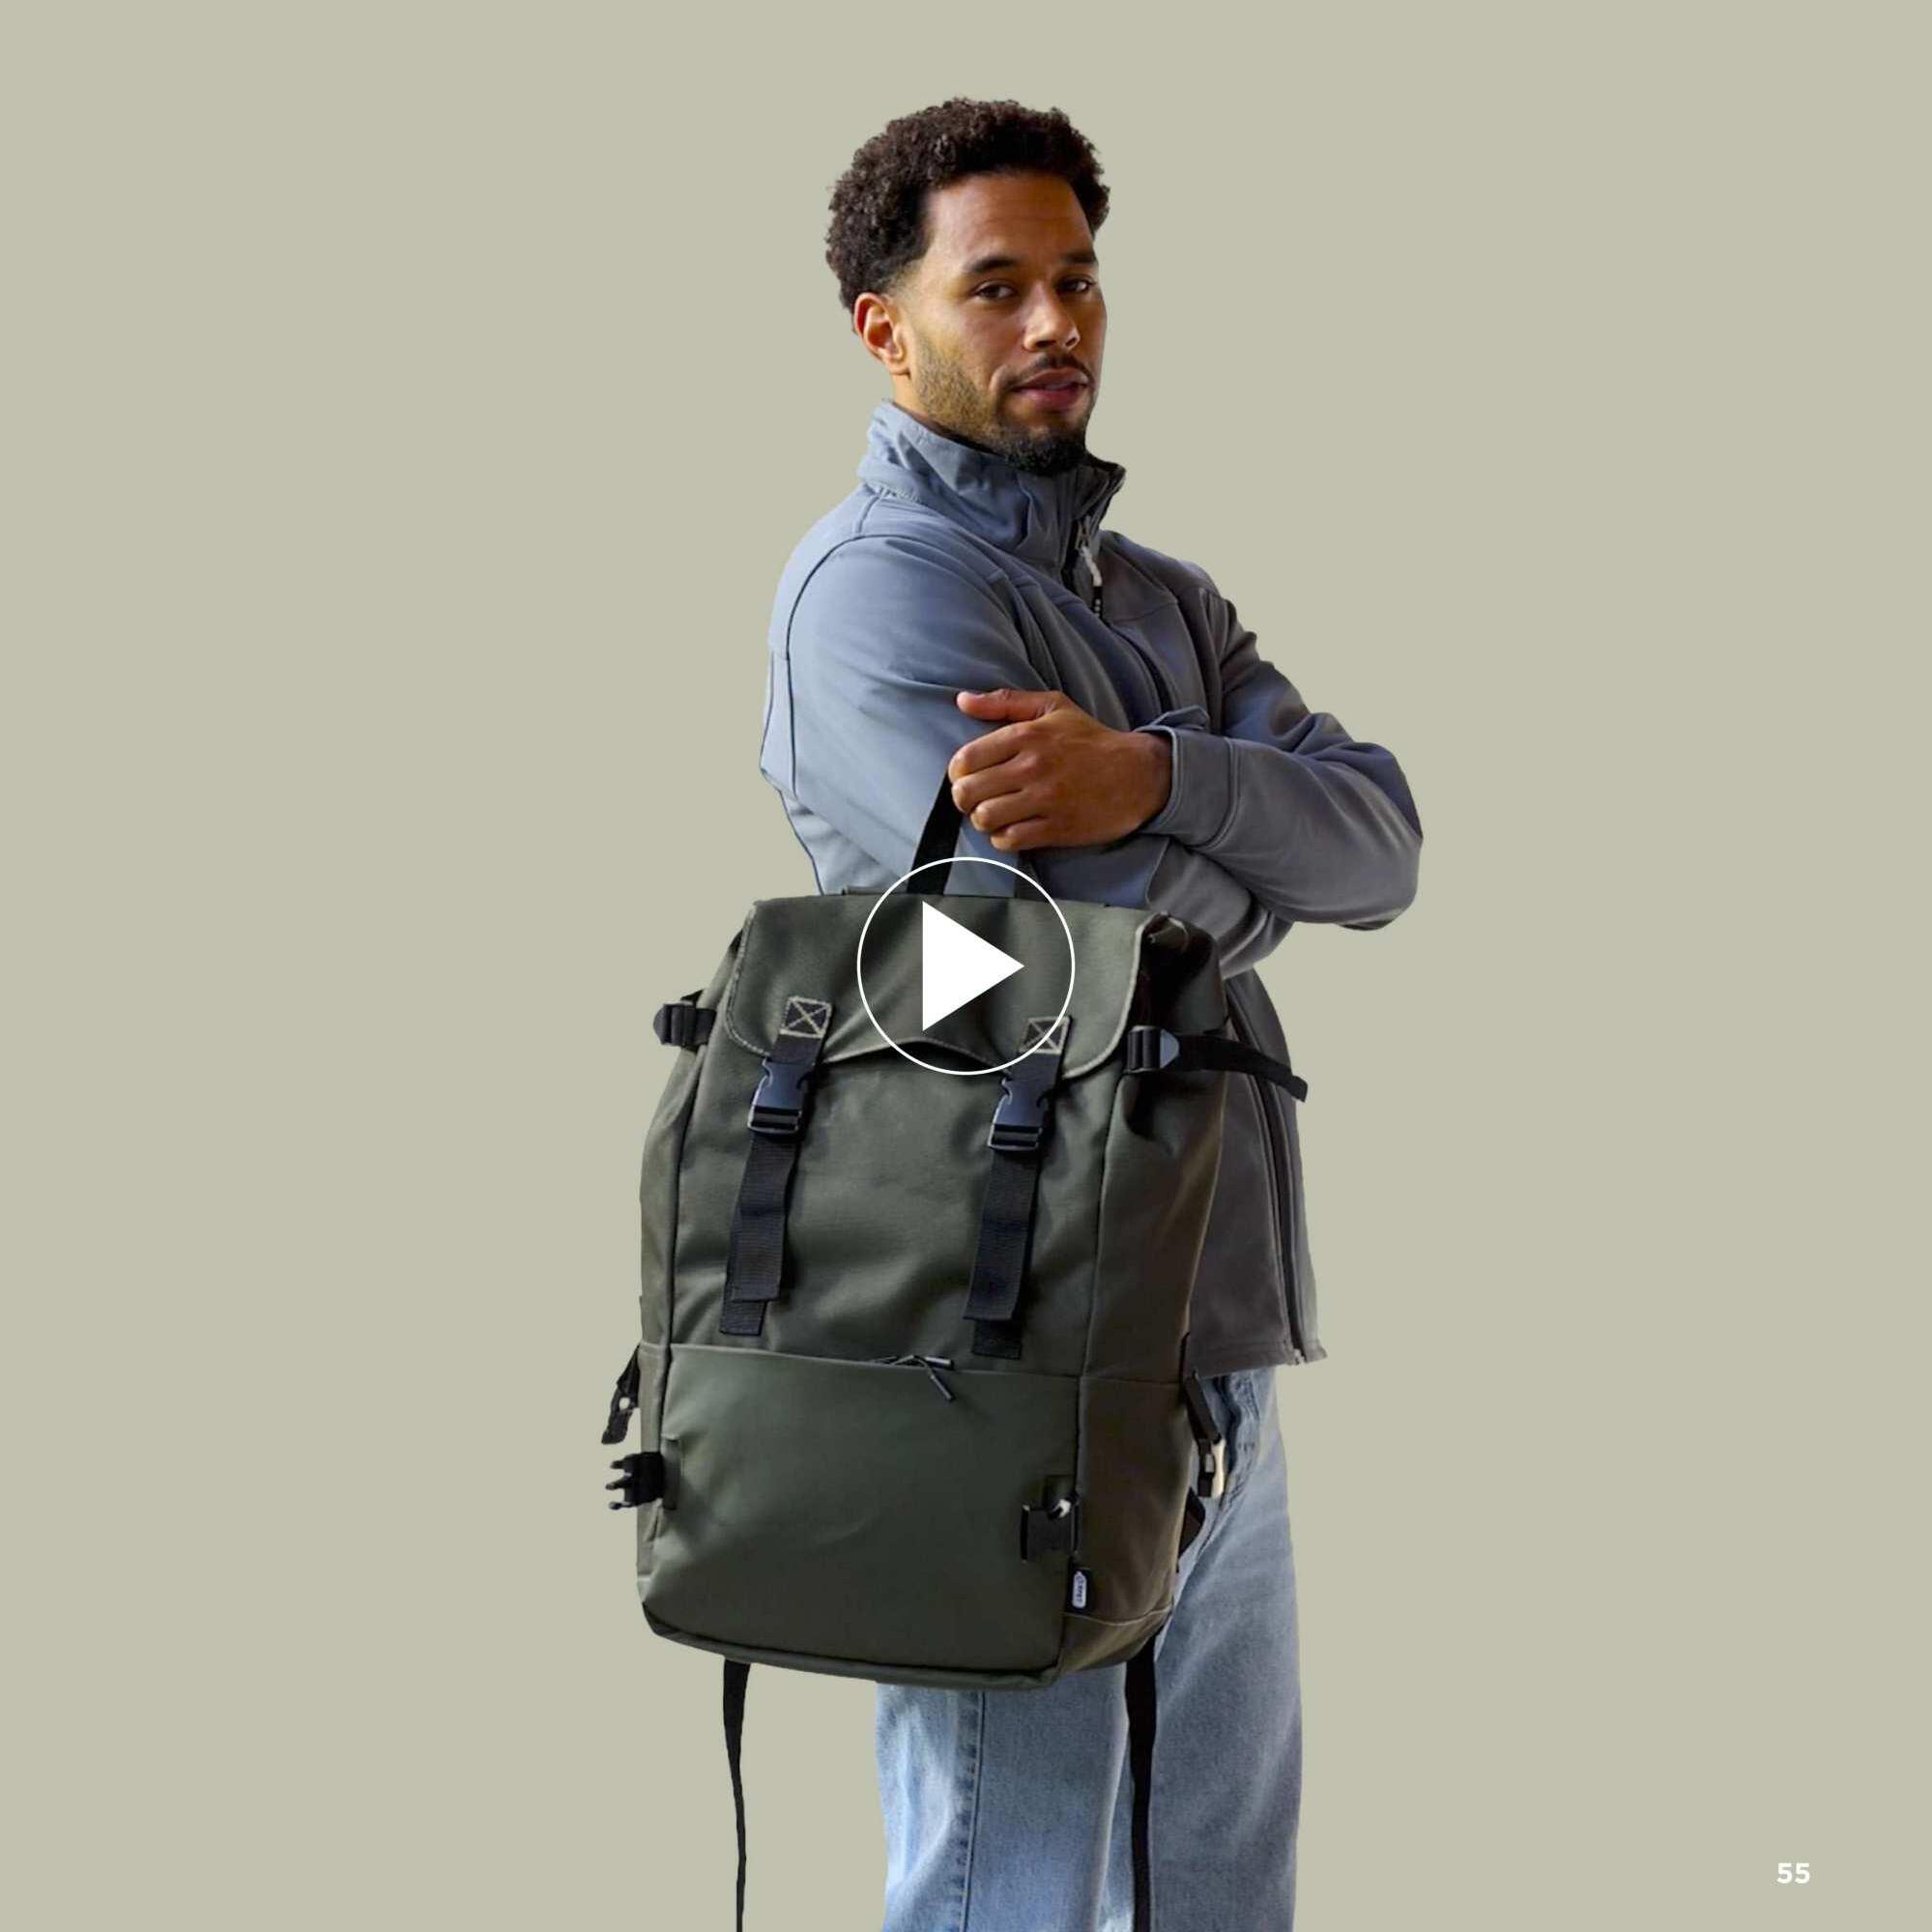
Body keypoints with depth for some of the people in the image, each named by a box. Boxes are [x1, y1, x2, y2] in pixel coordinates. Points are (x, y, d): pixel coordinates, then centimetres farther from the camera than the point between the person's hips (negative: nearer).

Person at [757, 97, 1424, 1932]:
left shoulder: (1160, 595, 17)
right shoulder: (875, 585, -9)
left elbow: (1383, 841, 1)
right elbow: (1100, 939, -21)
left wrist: (1155, 781, -19)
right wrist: (1258, 843, 1)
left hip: (1218, 1335, 8)